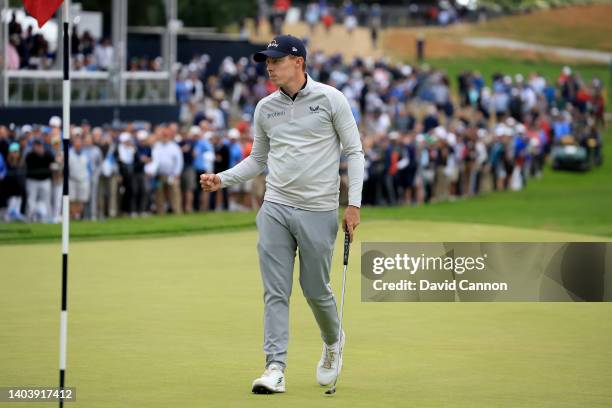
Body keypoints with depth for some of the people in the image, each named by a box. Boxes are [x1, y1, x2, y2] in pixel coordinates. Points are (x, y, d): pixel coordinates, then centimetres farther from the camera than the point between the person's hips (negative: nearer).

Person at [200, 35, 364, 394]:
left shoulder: (331, 99, -4)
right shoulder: (266, 108, 8)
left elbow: (354, 151, -1)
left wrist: (354, 203, -9)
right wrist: (222, 179, 3)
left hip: (318, 211, -3)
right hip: (275, 209, 4)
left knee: (316, 288, 6)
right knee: (275, 290, -3)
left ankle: (333, 342, 34)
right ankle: (276, 367, -4)